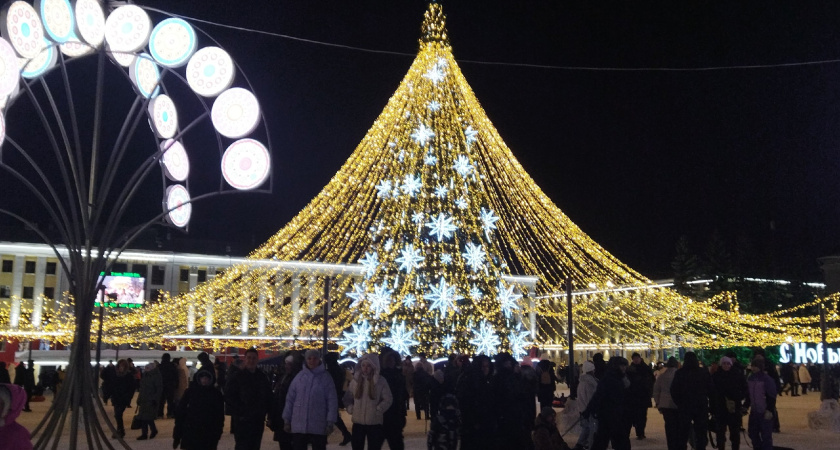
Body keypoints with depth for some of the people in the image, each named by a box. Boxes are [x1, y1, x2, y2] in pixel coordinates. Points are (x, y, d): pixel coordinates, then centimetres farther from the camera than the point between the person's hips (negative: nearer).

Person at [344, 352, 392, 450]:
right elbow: (347, 398, 12)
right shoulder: (355, 380, 3)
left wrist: (378, 410, -11)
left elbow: (388, 399, -3)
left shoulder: (380, 381, -5)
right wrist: (350, 409, -3)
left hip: (374, 423, -3)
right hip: (358, 422, 3)